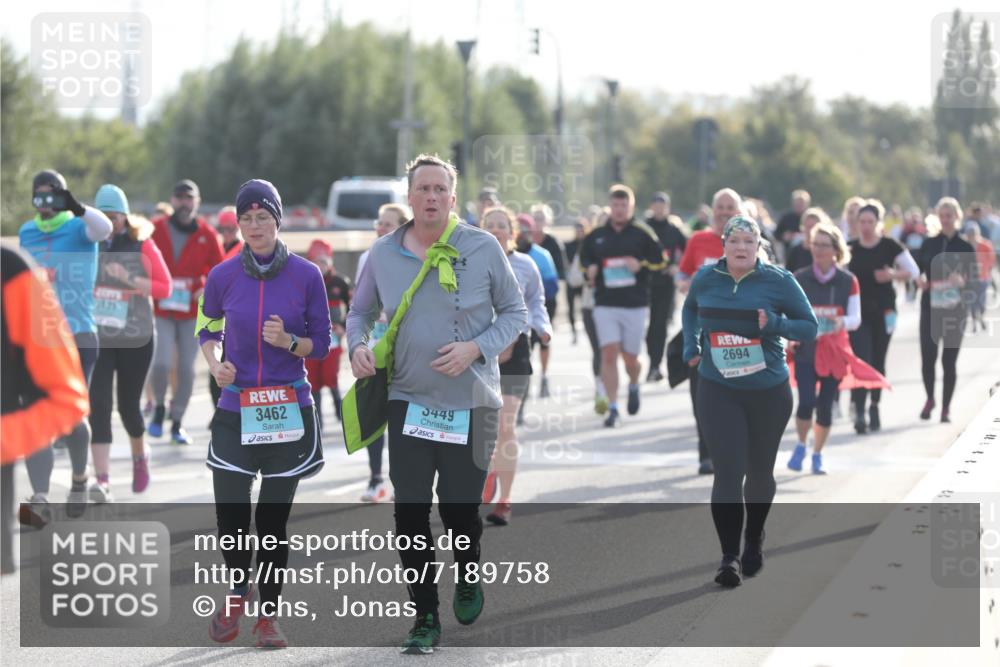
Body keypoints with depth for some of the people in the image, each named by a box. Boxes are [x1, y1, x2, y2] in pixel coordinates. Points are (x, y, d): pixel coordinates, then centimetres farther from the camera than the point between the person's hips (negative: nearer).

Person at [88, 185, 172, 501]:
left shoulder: (142, 245, -3)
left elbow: (164, 287, -4)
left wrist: (130, 280, -17)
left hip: (136, 337, -1)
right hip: (96, 336, 1)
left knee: (128, 404, 8)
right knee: (98, 404, -12)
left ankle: (140, 455, 40)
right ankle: (102, 479, -16)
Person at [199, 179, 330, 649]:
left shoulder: (306, 275, -5)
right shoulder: (222, 276, -2)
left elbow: (322, 344, 1)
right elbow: (208, 328, 15)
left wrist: (289, 342, -18)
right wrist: (214, 364, -5)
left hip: (289, 413, -1)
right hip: (235, 413, 1)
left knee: (273, 520, 4)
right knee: (230, 518, -2)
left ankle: (268, 611, 22)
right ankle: (239, 592, 28)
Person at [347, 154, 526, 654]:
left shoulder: (482, 248, -6)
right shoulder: (383, 254, 1)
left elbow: (515, 312, 0)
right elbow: (360, 311, 15)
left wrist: (476, 349, -15)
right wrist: (357, 346, -6)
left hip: (471, 402, -2)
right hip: (408, 401, 2)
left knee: (459, 506, 5)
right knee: (410, 511, -2)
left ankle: (468, 578, 38)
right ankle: (425, 617, 11)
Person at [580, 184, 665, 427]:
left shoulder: (642, 233, 1)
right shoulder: (596, 236, 9)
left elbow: (660, 260, 3)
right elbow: (584, 259, 22)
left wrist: (641, 265, -14)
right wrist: (590, 270, 1)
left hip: (635, 305, -1)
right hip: (605, 304, 1)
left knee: (630, 358, 4)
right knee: (608, 354, -10)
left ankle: (633, 387, 39)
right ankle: (612, 409, -7)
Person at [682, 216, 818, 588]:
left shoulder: (778, 281, -8)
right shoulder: (705, 279, 0)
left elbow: (810, 327, -4)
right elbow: (690, 309, 22)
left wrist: (775, 324, -22)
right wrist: (691, 346, 8)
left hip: (769, 392, 0)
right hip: (718, 391, 0)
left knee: (760, 470, 14)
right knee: (728, 471, -12)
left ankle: (754, 542, 37)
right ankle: (729, 557, -12)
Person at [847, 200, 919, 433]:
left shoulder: (890, 247, -2)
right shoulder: (850, 249, 1)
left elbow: (913, 271, 2)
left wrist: (893, 274, -15)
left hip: (883, 311, 0)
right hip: (858, 312, 0)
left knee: (878, 361, 9)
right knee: (861, 360, -12)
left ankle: (874, 407, 27)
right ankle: (859, 412, -14)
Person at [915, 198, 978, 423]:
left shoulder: (965, 247, 2)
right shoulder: (929, 244, 7)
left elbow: (974, 278, 0)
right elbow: (917, 269, 9)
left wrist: (963, 281, -22)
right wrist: (919, 279, -14)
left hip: (955, 309, -1)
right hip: (930, 308, 1)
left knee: (949, 360, 0)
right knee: (927, 356, -8)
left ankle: (945, 408, 11)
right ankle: (930, 399, 17)